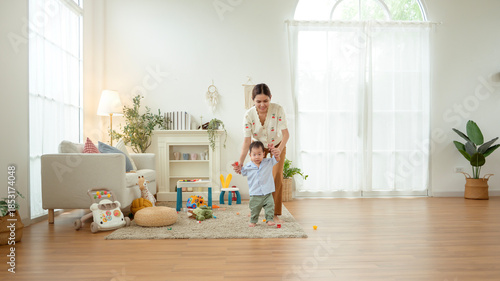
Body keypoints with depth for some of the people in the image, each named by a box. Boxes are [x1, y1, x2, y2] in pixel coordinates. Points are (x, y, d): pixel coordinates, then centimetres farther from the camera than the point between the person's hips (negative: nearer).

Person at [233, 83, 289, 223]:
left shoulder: (277, 109, -30)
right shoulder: (249, 114, -27)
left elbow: (285, 133, -30)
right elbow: (247, 140, -28)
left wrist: (280, 149, -49)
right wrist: (240, 162, -39)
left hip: (277, 145, -1)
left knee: (277, 177, -8)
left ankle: (275, 213, 2)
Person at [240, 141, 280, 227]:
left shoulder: (268, 162, -1)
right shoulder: (248, 166, -1)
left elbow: (277, 159, -4)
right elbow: (242, 172, 14)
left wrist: (273, 151, -21)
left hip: (267, 193, 0)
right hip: (255, 194, 0)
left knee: (270, 206, -2)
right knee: (254, 209, 9)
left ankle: (270, 219, 12)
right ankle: (253, 221, 27)